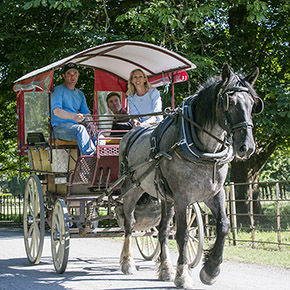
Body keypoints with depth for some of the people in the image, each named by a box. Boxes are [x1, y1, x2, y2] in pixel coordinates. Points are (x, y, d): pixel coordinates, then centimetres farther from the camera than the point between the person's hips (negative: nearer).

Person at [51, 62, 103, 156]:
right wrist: (74, 116, -31)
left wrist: (90, 123, -8)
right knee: (80, 128, -37)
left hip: (75, 126, 6)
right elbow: (56, 111, -13)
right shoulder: (58, 90, 3)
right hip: (60, 127, -6)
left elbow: (86, 113, 18)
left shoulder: (80, 94, 25)